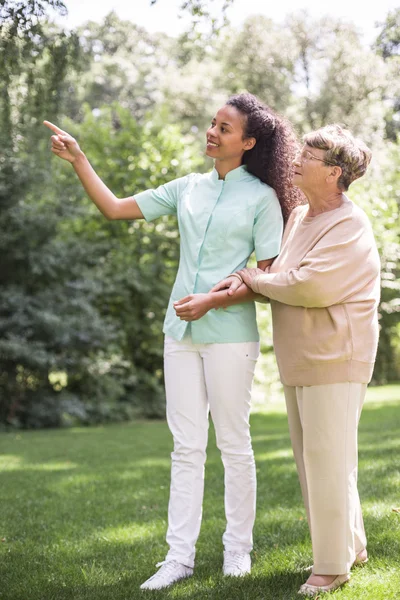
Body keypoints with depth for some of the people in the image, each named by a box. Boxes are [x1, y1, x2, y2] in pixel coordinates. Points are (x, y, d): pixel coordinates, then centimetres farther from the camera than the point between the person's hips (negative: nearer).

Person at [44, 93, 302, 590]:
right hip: (180, 331, 5)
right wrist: (78, 160, 4)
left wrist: (212, 301, -17)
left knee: (233, 444, 5)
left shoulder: (261, 198, -3)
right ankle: (180, 555, 10)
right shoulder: (188, 189, 11)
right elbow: (114, 208, 12)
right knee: (186, 447, 6)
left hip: (228, 334, -5)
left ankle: (238, 548, 18)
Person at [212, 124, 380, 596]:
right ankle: (351, 544, 30)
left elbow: (309, 286, -26)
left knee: (327, 462, -4)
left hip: (333, 362, -9)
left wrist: (252, 277, -12)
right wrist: (246, 283, -5)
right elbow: (281, 280, 17)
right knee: (312, 459, 16)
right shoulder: (298, 218, 13)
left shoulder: (349, 228, -15)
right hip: (298, 362, 9)